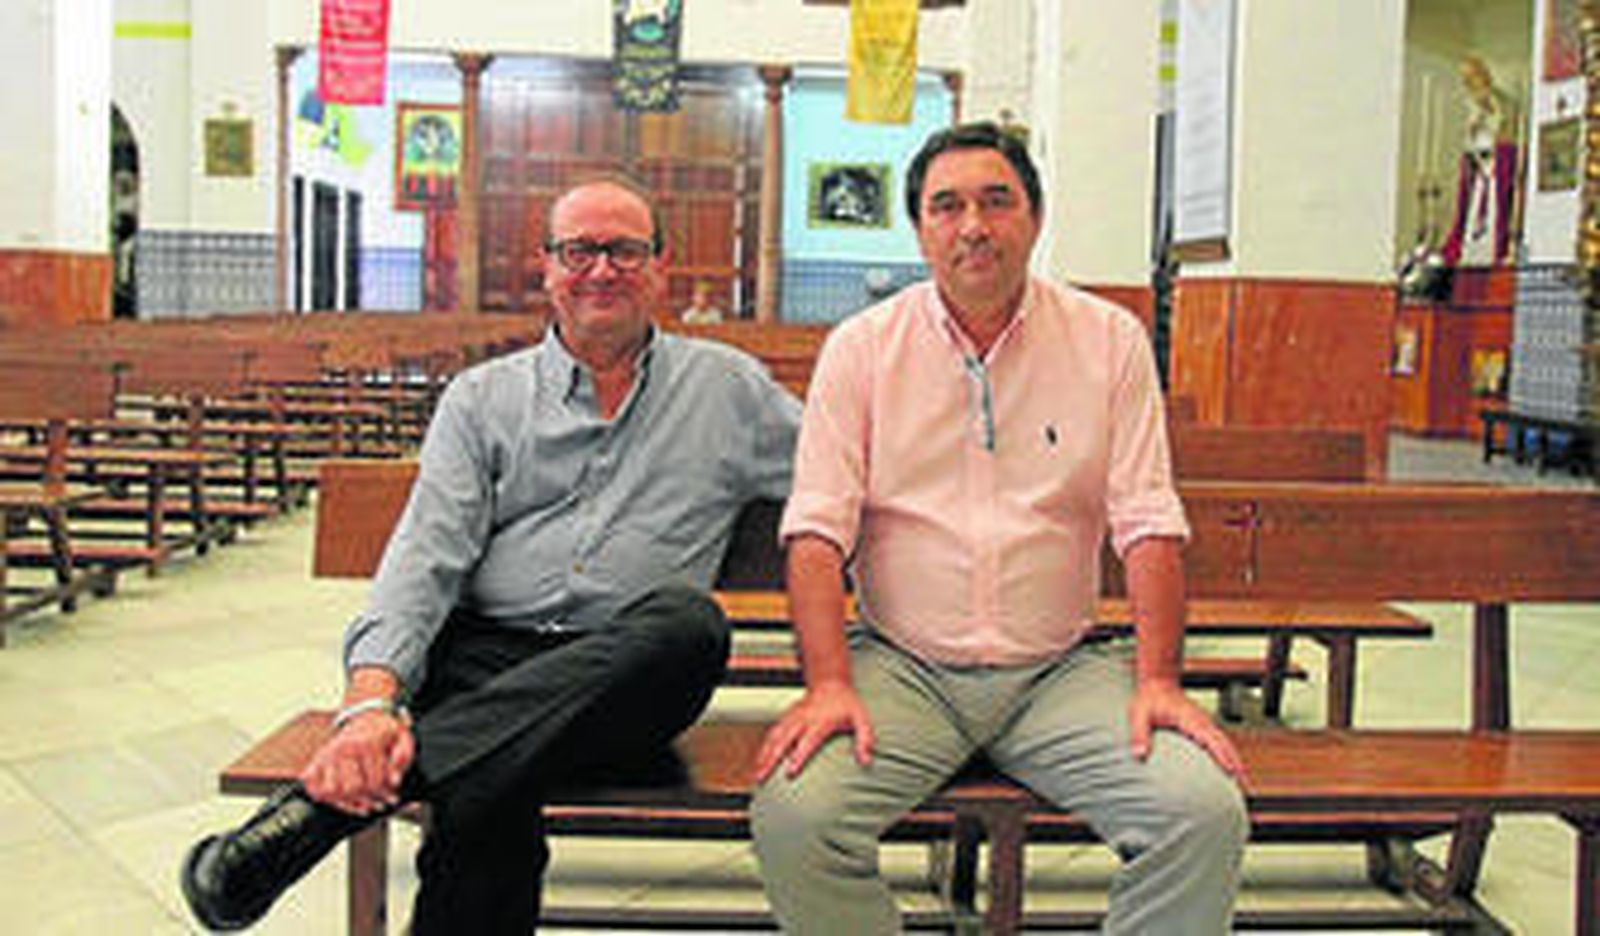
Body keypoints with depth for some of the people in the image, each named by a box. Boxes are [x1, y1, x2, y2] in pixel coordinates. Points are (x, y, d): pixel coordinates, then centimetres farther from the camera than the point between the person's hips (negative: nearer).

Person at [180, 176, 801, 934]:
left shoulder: (726, 386, 18)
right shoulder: (483, 398, 15)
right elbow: (425, 556, 1)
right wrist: (371, 699, -18)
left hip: (617, 684, 2)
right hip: (480, 656, -1)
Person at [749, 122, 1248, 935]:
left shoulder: (1110, 341, 5)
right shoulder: (860, 347, 3)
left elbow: (1148, 524, 2)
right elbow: (818, 528, -3)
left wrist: (1156, 680, -10)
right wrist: (829, 684, -16)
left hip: (1060, 671, 1)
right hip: (903, 668, 0)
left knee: (1205, 813, -22)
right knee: (792, 815, -26)